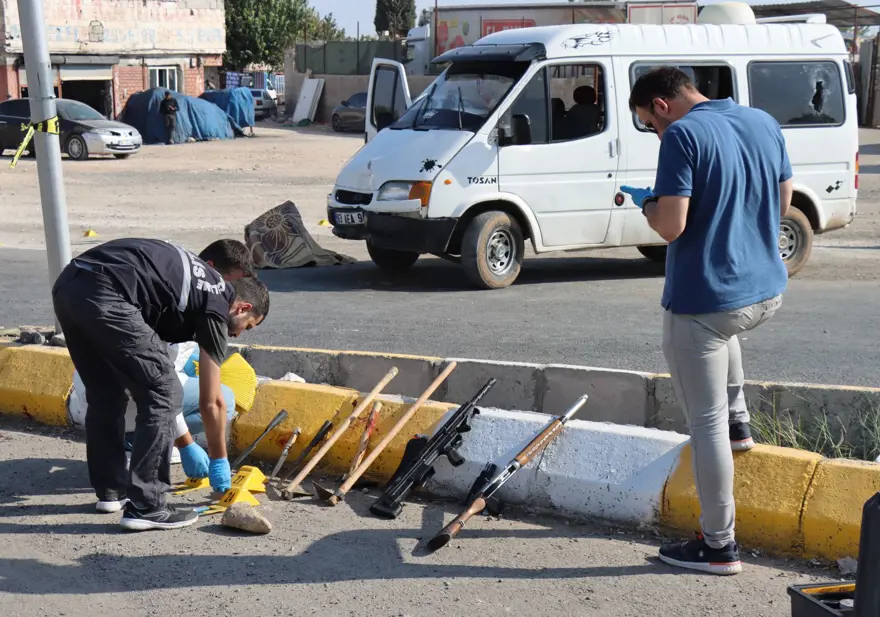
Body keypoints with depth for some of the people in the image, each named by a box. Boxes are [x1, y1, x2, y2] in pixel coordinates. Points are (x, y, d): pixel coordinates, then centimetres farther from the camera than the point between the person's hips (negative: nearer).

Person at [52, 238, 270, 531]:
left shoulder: (193, 284, 31)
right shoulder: (215, 306, 8)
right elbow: (210, 403, 11)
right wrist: (219, 463, 26)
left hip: (67, 286, 9)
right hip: (104, 296, -9)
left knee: (105, 395, 24)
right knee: (161, 395, 2)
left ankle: (110, 490, 34)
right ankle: (145, 507, 4)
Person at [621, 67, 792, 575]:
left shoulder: (683, 136, -16)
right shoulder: (765, 123, 7)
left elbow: (671, 226, -22)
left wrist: (647, 203, -2)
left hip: (704, 301, -8)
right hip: (767, 291, 8)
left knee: (706, 422, 3)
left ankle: (719, 546, 10)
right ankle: (738, 421, 41)